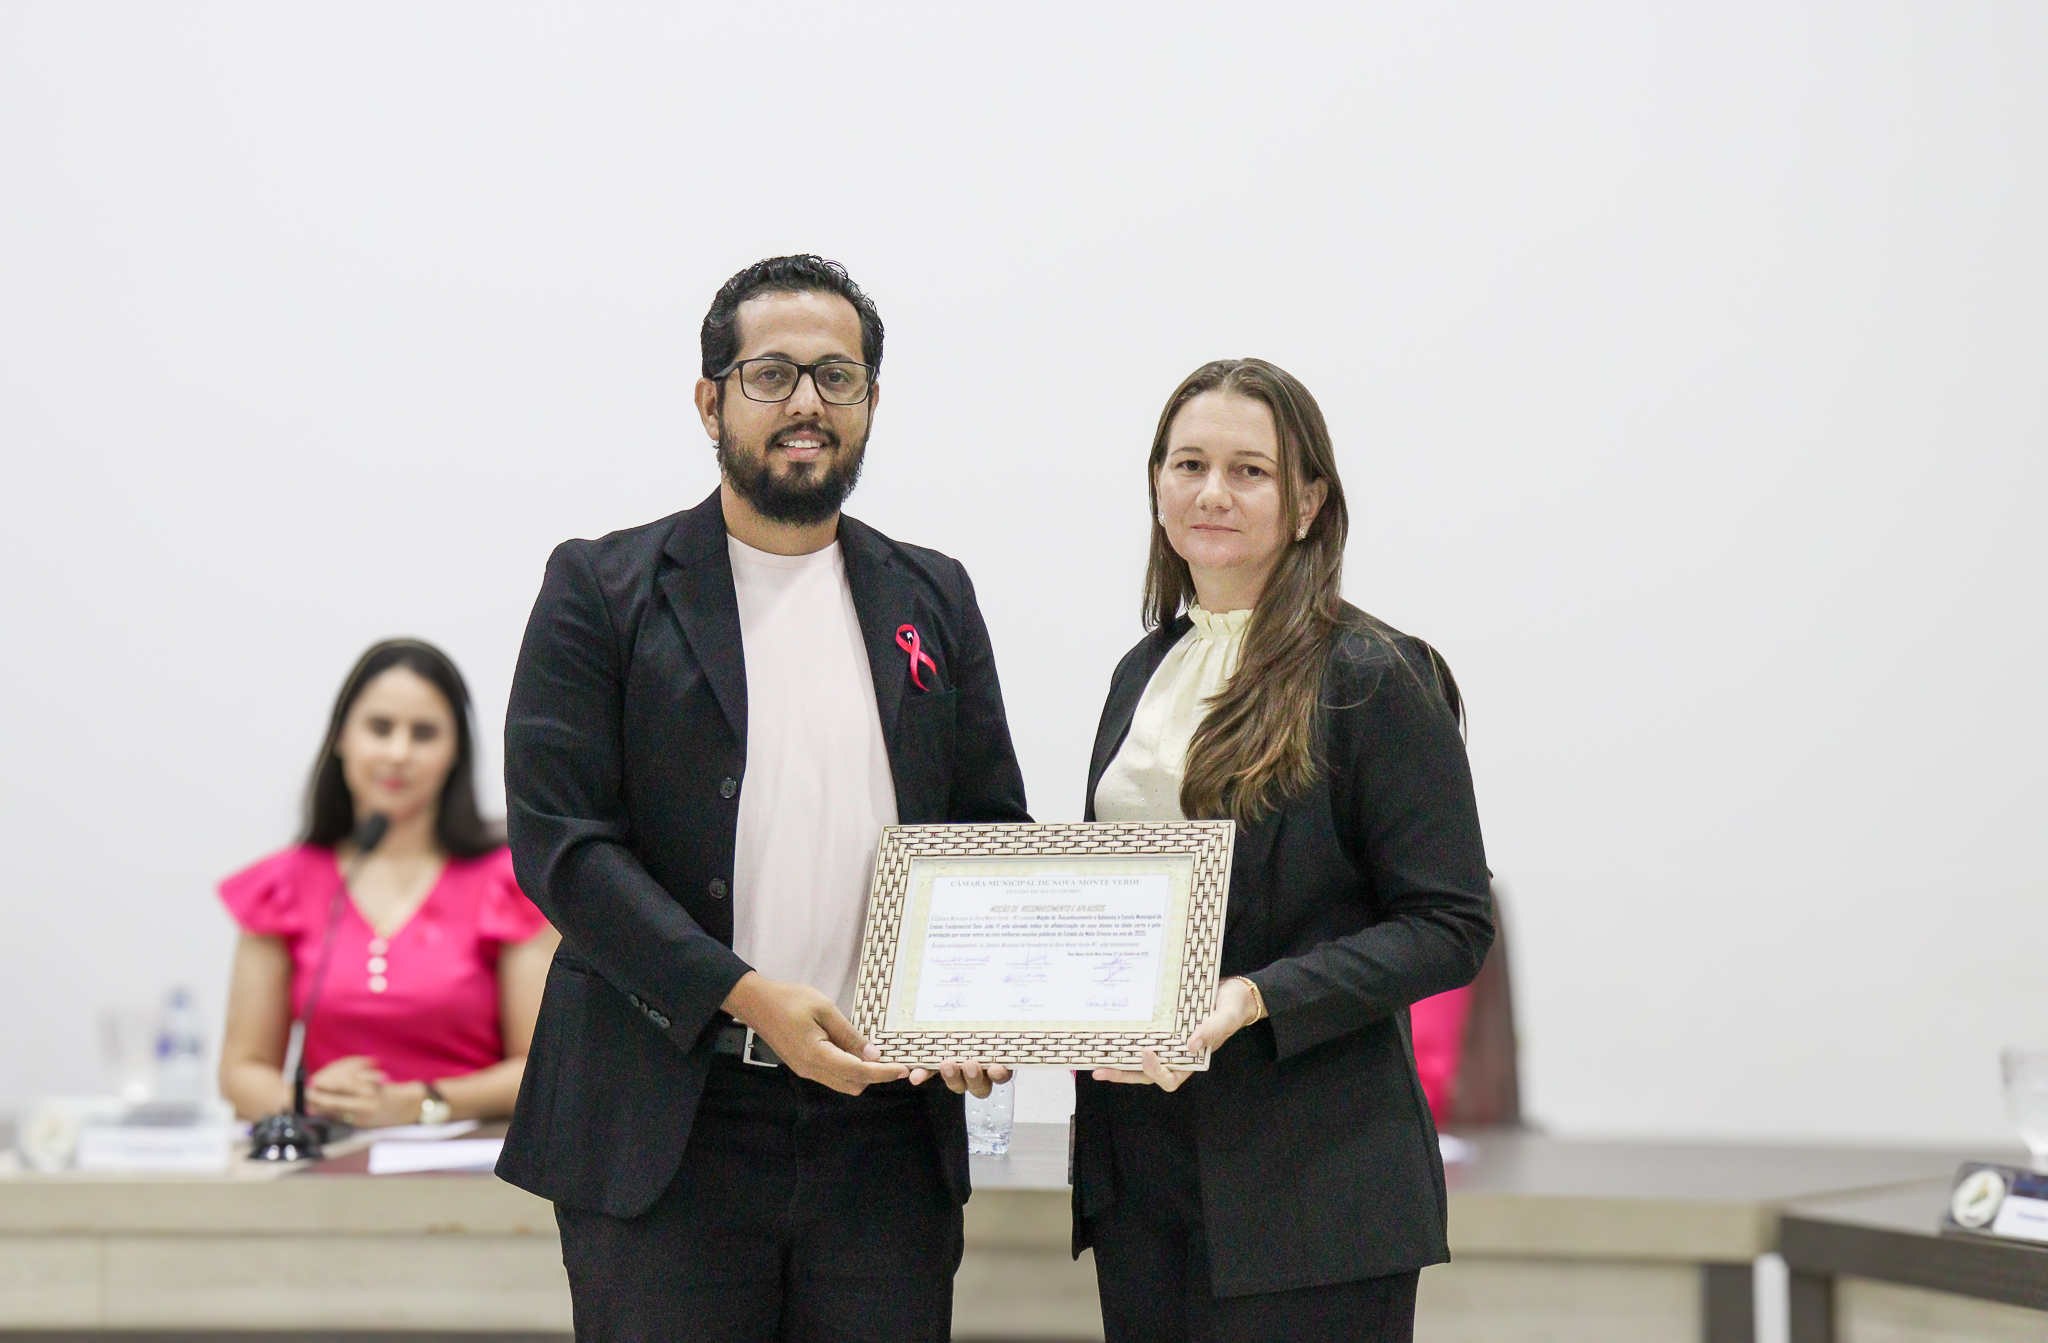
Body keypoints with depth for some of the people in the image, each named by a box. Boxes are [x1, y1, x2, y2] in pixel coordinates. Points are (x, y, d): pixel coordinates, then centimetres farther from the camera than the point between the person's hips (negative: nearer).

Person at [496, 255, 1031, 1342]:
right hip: (664, 1131, -3)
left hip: (886, 1124, 3)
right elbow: (559, 839, -7)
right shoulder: (603, 591, 2)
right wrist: (745, 994, -16)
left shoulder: (932, 599, 14)